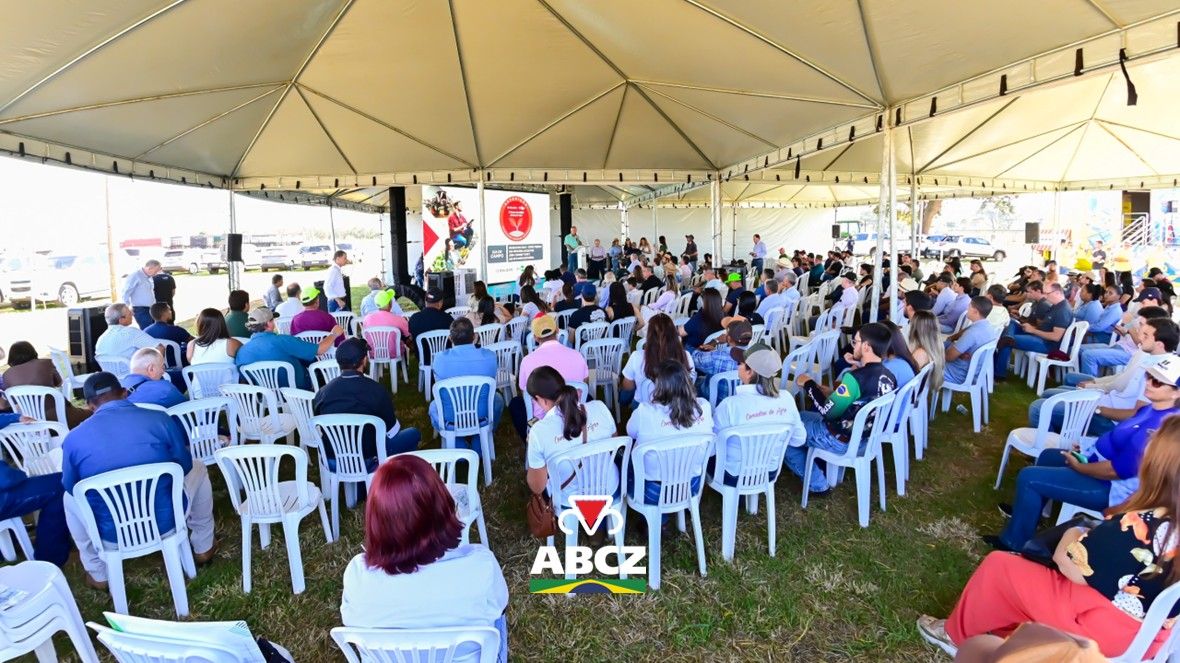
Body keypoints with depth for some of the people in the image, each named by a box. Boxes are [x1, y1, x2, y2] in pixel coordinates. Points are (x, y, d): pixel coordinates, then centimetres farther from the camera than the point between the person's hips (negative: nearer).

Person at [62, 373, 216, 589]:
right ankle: (203, 548, 38)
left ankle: (99, 574, 38)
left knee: (70, 497, 32)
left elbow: (71, 487, 8)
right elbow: (185, 466, 1)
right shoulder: (159, 419, -11)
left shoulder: (74, 438, -8)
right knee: (198, 470, 26)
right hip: (166, 521, -1)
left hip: (111, 535, 2)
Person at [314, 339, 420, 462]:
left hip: (330, 462, 5)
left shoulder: (322, 392, -5)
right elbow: (392, 432, -3)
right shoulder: (376, 390, -17)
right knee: (413, 434, 18)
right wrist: (391, 418, 20)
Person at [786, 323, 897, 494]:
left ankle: (817, 484, 11)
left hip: (841, 441, -9)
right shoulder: (888, 377, -4)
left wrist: (809, 384, -7)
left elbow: (827, 411, -20)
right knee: (801, 416, 25)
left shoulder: (856, 378, -30)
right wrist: (831, 393, 8)